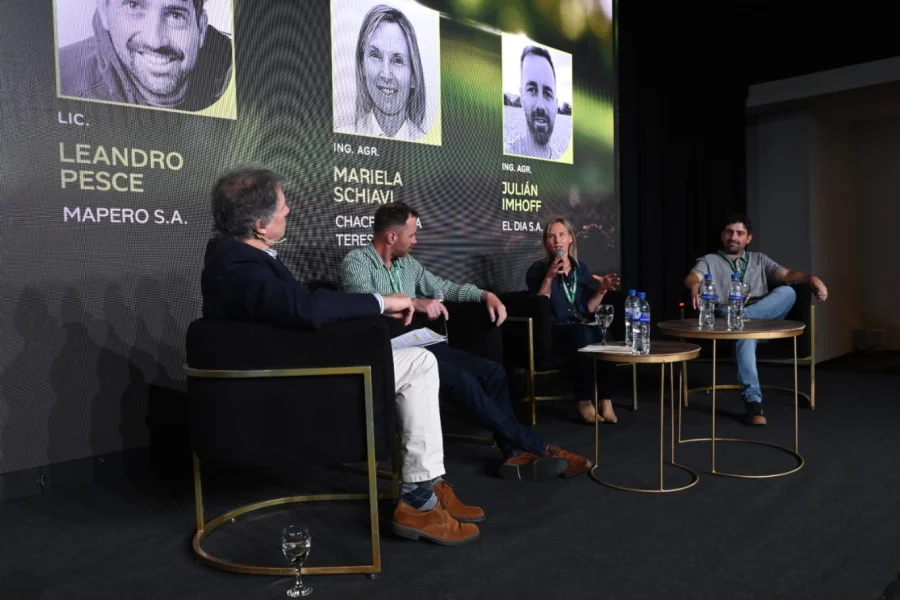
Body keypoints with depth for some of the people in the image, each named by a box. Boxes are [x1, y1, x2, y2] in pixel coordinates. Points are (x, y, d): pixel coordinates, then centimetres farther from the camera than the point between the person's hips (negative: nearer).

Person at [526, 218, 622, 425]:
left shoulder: (581, 268, 14)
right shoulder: (538, 269, 2)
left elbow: (588, 309, 12)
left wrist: (602, 290, -3)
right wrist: (549, 277, -17)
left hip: (582, 327, 4)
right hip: (554, 331, -4)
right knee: (583, 335, -37)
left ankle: (605, 399, -20)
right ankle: (584, 402, -25)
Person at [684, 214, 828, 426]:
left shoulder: (759, 260, 27)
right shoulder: (709, 261, 16)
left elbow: (786, 275, 10)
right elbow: (692, 277, -8)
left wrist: (811, 278, -13)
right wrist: (695, 286, -35)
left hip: (764, 318, 3)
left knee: (788, 292, -25)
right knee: (745, 331, -40)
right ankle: (753, 402, -44)